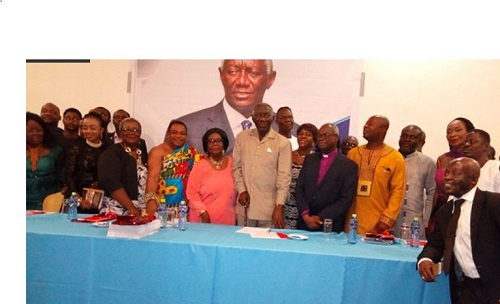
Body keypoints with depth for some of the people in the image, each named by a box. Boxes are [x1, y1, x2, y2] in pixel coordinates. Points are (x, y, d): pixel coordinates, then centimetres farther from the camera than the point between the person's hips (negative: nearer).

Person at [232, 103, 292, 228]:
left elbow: (284, 177, -8)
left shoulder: (283, 143, -5)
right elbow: (236, 167, 9)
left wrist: (279, 206, -14)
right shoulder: (242, 137, 5)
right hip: (245, 206, 3)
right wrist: (241, 190, -3)